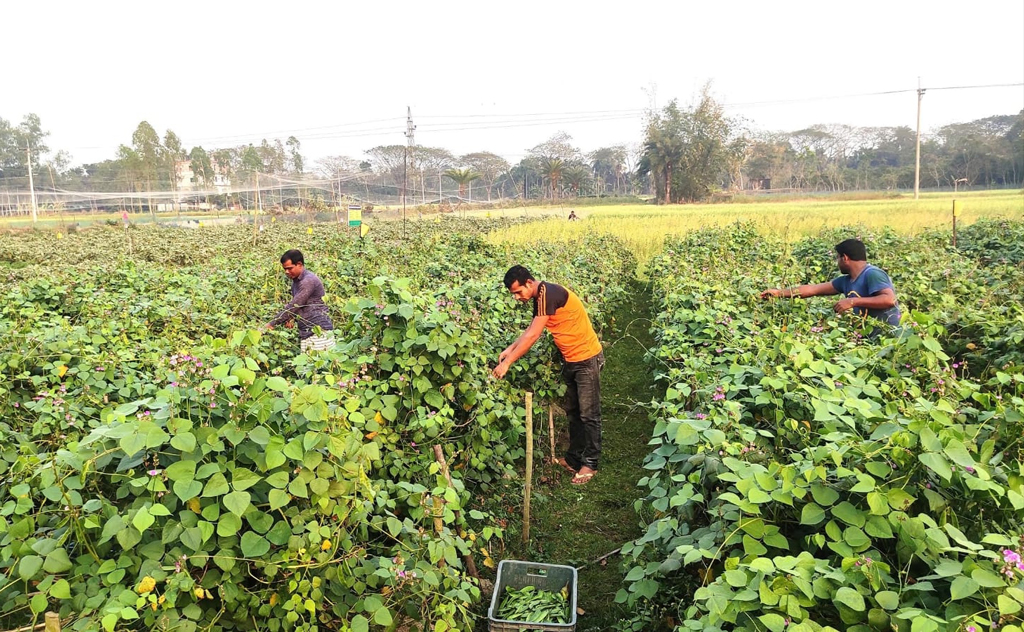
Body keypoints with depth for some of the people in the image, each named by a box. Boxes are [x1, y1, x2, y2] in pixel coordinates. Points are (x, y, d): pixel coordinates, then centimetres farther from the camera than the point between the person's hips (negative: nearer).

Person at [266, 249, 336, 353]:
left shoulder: (309, 280, -13)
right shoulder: (295, 281, 16)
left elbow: (293, 306, -17)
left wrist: (272, 324, -13)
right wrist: (288, 319, 5)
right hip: (306, 333, 8)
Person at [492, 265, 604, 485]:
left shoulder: (548, 294, -25)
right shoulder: (539, 298, 5)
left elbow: (533, 336, -26)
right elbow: (530, 330, 15)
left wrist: (507, 363, -22)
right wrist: (510, 349, 1)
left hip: (587, 359, -10)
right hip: (571, 360, 10)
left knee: (588, 414, 1)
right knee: (572, 412, 16)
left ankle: (590, 463, 12)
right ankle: (574, 458, 26)